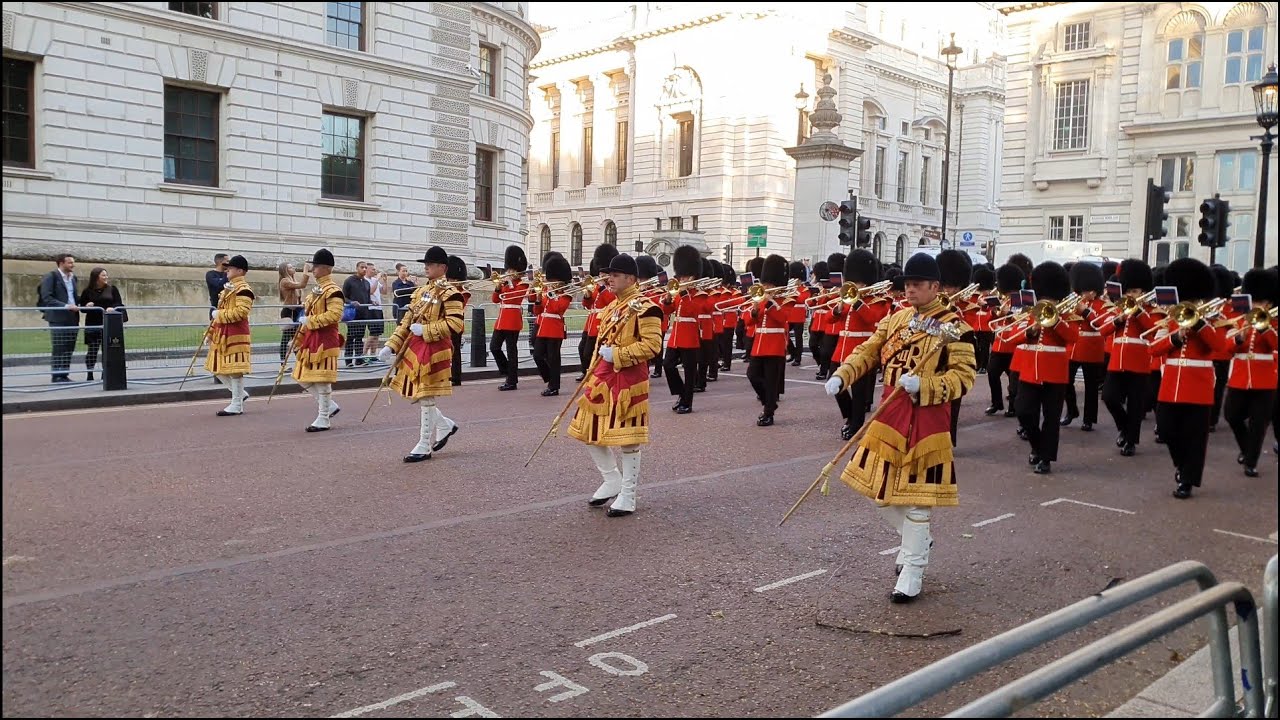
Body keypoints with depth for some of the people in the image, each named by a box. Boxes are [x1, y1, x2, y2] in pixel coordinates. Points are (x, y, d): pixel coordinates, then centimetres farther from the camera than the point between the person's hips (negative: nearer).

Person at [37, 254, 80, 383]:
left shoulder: (74, 278, 16)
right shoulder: (51, 276, -5)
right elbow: (46, 298, -13)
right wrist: (65, 306, -21)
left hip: (72, 318, 6)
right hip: (58, 318, -6)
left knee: (69, 349, 7)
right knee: (59, 349, -4)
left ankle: (64, 375, 13)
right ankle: (57, 376, 2)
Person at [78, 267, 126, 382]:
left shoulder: (112, 289, 5)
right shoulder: (87, 291, 3)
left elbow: (119, 304, 2)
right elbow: (82, 308, 8)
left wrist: (113, 308, -18)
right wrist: (87, 306, -13)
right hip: (93, 325, -1)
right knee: (92, 350, 0)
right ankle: (90, 374, 7)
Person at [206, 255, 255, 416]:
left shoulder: (243, 289, -12)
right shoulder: (229, 287, 19)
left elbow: (242, 312, -24)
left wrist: (219, 314, -18)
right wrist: (211, 333, 21)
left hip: (235, 335, -10)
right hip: (223, 334, 10)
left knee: (234, 368, -6)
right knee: (218, 367, 13)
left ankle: (237, 405, -1)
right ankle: (239, 393, 24)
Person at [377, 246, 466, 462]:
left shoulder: (449, 292, -10)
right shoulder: (421, 291, 15)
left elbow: (455, 324, -20)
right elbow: (407, 321, 15)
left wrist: (425, 330, -19)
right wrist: (391, 345, 6)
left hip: (434, 350, -8)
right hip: (414, 348, 9)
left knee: (425, 398, -4)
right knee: (415, 395, 13)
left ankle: (424, 447, 6)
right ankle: (446, 426, 31)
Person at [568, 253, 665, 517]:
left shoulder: (644, 307, -12)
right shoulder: (611, 307, 15)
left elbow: (652, 345, -19)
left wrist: (616, 355, -21)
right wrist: (593, 373, 17)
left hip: (628, 380, -9)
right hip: (603, 377, 9)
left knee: (627, 438, -1)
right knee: (589, 430, 10)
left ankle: (627, 497, 11)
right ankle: (612, 481, 28)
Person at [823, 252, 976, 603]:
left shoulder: (952, 326, -8)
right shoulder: (896, 319, 10)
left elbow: (965, 376, -13)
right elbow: (868, 352, 9)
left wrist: (923, 385, -27)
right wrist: (841, 376, -8)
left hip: (926, 419, -6)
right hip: (890, 413, 6)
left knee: (915, 495, 0)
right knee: (880, 488, 13)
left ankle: (912, 574, 12)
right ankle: (918, 541, 38)